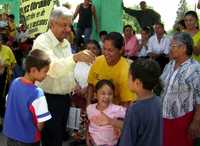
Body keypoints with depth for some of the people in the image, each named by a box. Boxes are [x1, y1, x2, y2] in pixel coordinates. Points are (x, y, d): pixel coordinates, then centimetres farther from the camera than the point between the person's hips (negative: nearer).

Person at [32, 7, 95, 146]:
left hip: (65, 98, 8)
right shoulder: (42, 42, -19)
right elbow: (53, 68, -36)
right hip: (49, 99, -8)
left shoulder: (66, 43, 9)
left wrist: (74, 84, 3)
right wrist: (75, 57, -50)